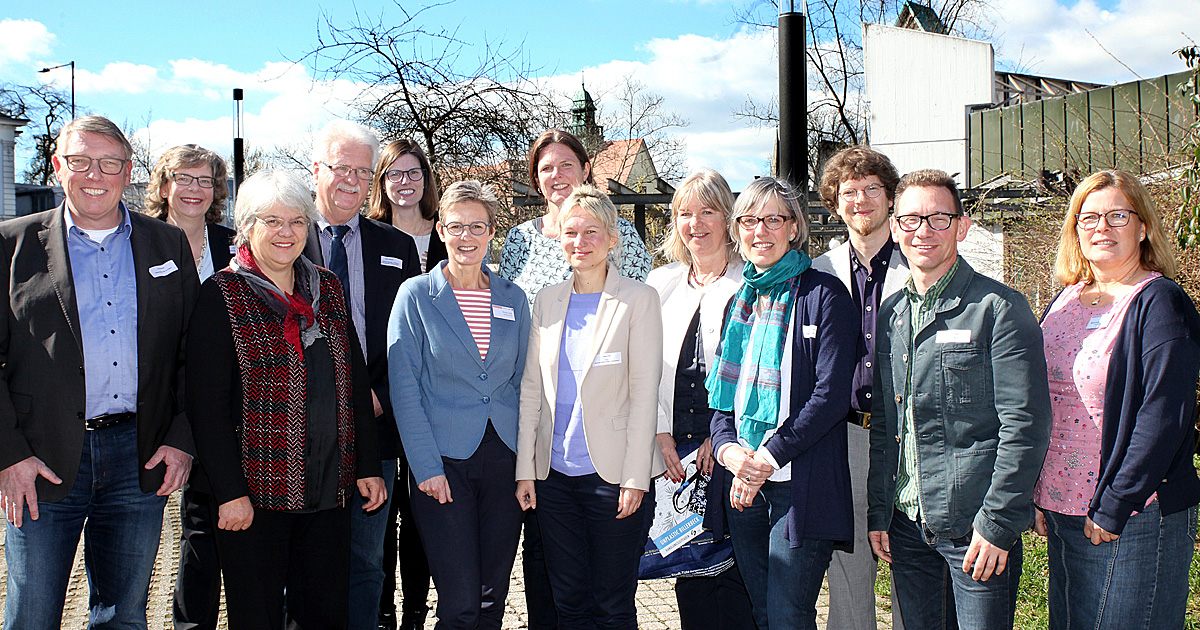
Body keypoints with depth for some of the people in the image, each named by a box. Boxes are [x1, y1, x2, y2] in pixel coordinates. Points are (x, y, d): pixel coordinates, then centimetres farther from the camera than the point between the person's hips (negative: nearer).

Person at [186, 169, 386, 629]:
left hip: (329, 490, 5)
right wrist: (230, 491, -14)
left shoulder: (327, 288, 10)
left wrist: (369, 466, 8)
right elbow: (207, 404, -10)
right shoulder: (222, 295, -5)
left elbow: (355, 381, 13)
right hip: (254, 493, -4)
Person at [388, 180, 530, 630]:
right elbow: (404, 388, -4)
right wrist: (426, 467, -11)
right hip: (444, 460, -3)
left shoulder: (512, 298, 10)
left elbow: (521, 381, 13)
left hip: (504, 458, 3)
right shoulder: (416, 296, 0)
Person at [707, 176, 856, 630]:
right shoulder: (739, 299, 15)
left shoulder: (823, 295, -5)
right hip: (741, 483, 6)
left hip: (799, 481, -6)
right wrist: (727, 446, -5)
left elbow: (831, 395, -12)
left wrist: (768, 457, -15)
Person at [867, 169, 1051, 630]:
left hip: (976, 526, -5)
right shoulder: (889, 315, 10)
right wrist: (877, 512, 9)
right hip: (906, 524, 5)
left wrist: (998, 523, -15)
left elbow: (1025, 425, -12)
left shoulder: (999, 309, -8)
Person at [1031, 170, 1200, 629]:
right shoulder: (1066, 301, 10)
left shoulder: (1160, 303, -10)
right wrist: (1037, 497, 8)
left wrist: (1112, 508, -18)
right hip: (1060, 514, 6)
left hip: (1134, 521, -6)